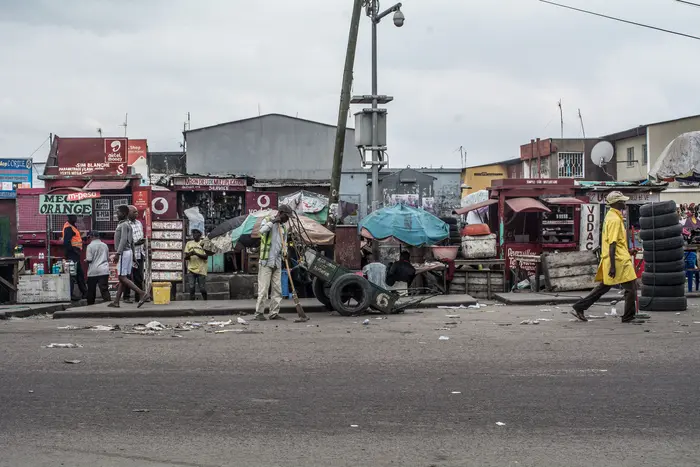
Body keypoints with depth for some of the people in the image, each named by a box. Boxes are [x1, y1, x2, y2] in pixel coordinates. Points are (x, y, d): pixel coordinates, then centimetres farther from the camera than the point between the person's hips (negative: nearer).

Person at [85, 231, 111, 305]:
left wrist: (85, 260, 11)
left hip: (93, 271, -3)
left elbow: (89, 259, -10)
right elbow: (108, 258, 15)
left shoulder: (90, 246, -5)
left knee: (91, 290, 11)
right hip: (104, 270, 3)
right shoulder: (105, 245, 8)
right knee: (104, 289, -5)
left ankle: (90, 305, 21)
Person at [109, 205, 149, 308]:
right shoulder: (127, 225, 17)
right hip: (128, 252, 10)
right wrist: (133, 255, 22)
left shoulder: (124, 225, -12)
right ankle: (116, 302, 10)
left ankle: (143, 293, -21)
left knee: (122, 277, -12)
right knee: (122, 278, 8)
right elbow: (132, 241, 20)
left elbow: (124, 240, -22)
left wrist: (118, 253, -26)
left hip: (124, 253, -10)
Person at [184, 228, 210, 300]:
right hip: (191, 270, 2)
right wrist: (189, 254, -15)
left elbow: (206, 257, -6)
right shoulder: (189, 243, 11)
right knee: (191, 289, -5)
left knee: (203, 290, 2)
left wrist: (196, 254, -20)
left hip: (201, 270, -2)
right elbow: (185, 257, 7)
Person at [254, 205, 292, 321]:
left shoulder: (283, 227, 17)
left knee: (277, 289, 5)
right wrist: (273, 221, -17)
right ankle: (259, 313, -1)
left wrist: (285, 251, 1)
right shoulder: (267, 220, 0)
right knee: (263, 289, -6)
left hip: (277, 263, 6)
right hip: (266, 262, -6)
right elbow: (262, 230, -22)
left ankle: (274, 313, 10)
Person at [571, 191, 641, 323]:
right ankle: (628, 317, 8)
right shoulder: (615, 220, -17)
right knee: (631, 288, 1)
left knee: (603, 287, 13)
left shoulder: (611, 216, 14)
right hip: (619, 260, -10)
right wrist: (612, 266, -23)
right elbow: (612, 244, -21)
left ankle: (579, 308, 12)